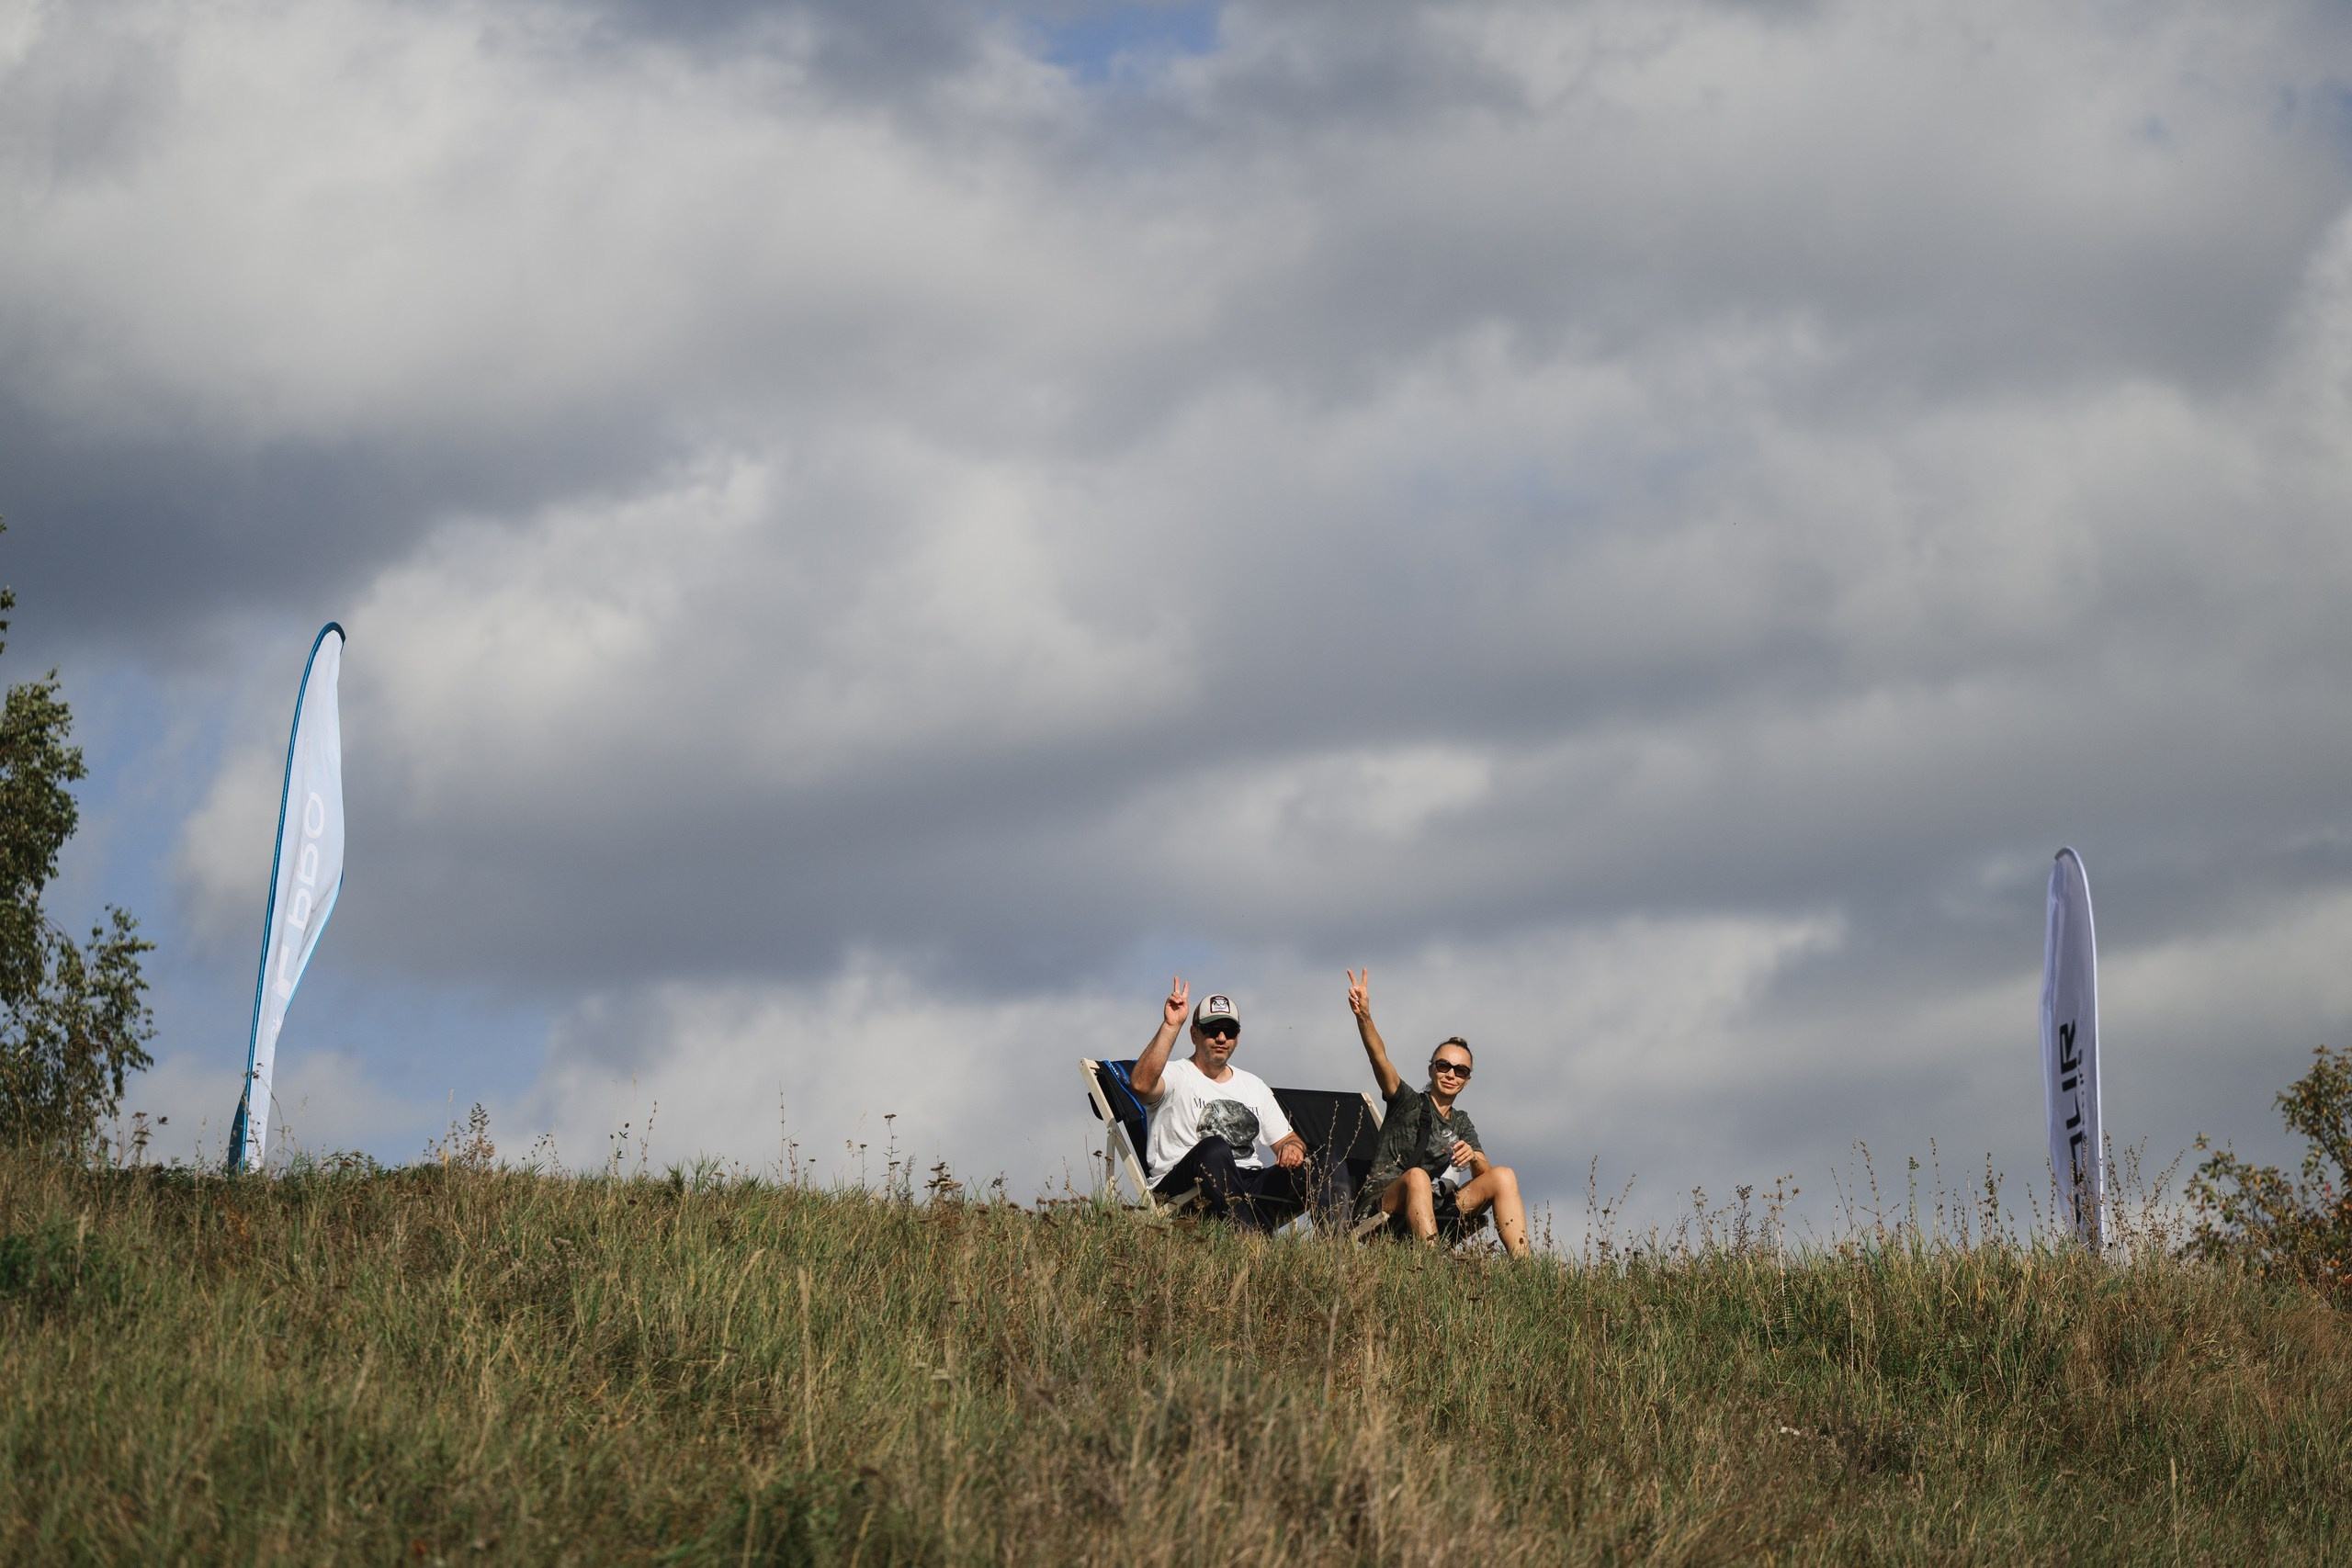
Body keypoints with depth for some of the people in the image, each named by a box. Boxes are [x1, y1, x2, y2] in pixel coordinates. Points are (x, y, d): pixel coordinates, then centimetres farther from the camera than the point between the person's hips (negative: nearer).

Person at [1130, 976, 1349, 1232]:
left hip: (1251, 1188, 5)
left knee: (1334, 1169, -15)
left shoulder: (1254, 1086, 28)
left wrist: (1293, 1147, -1)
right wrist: (1171, 1026, -16)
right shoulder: (1176, 1075, 8)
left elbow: (1287, 1140, 25)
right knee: (1214, 1148, -40)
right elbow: (1141, 1084, -16)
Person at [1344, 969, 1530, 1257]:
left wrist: (1473, 1157, -16)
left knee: (1504, 1176, -10)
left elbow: (1484, 1175, 9)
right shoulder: (1409, 1102, 7)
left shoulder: (1461, 1122, 21)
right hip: (1384, 1207, -5)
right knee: (1417, 1176, -38)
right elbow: (1379, 1059, -12)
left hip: (1435, 1213, 5)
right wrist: (1363, 1017, -30)